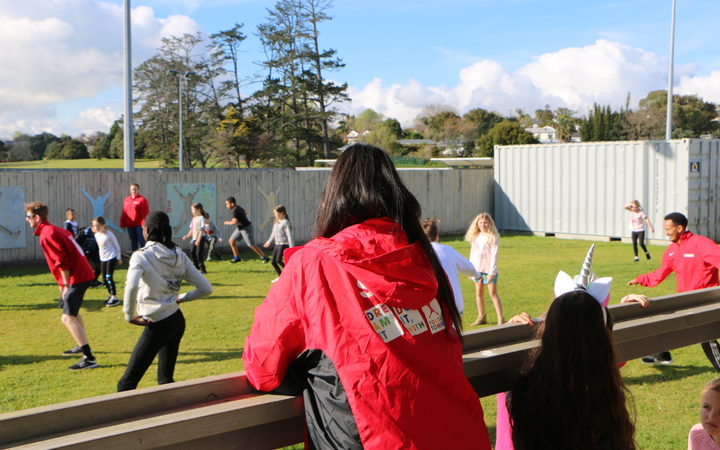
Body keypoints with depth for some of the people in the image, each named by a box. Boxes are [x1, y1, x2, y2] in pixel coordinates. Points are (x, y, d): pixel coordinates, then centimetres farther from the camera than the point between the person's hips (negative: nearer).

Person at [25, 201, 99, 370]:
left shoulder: (47, 234, -15)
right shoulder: (54, 230, 17)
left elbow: (62, 262, -21)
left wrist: (66, 285, -17)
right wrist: (64, 284, 21)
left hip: (77, 277, -11)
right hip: (83, 273, 11)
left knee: (68, 318, -15)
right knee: (73, 313, 28)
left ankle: (89, 358, -20)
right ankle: (82, 346, 45)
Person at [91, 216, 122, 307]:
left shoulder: (109, 234, -15)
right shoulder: (96, 235, 4)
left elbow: (116, 245, -6)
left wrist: (119, 258, -3)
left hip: (111, 258, -7)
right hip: (103, 258, 7)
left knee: (109, 277, -11)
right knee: (104, 279, 8)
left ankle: (115, 298, -6)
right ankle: (111, 296, 21)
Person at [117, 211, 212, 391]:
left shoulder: (142, 256, -13)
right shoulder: (179, 255, 6)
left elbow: (131, 285, -33)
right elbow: (206, 288, 5)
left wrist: (129, 315, -19)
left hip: (157, 325, -7)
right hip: (177, 320, 7)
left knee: (127, 383, 0)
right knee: (165, 380, 18)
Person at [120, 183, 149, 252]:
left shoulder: (142, 200, -5)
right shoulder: (126, 200, 12)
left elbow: (145, 213, -9)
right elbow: (124, 213, 15)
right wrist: (122, 225, 11)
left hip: (139, 225, -5)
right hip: (130, 226, 6)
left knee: (142, 241, -5)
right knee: (133, 242, 11)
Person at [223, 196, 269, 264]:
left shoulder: (235, 210, -26)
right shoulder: (237, 207, 3)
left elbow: (234, 222, -34)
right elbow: (244, 213, 22)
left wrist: (227, 223, -15)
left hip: (246, 228, -10)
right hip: (241, 228, 10)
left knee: (251, 246, -4)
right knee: (231, 241, 8)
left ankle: (265, 258, 7)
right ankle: (237, 258, 17)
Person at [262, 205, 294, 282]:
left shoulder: (285, 222, -13)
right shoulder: (276, 222, 12)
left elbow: (289, 235, -17)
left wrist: (291, 248, -22)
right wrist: (269, 241, 35)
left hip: (284, 244, -8)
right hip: (277, 244, 8)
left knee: (278, 260, -22)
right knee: (273, 262, 5)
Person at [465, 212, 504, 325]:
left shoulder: (493, 237, -9)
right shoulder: (475, 236, 8)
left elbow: (494, 255, -12)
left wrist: (492, 272, -16)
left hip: (489, 270, -6)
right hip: (477, 269, 6)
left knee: (493, 293, -5)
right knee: (479, 293, 11)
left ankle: (500, 319, -2)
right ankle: (481, 317, 24)